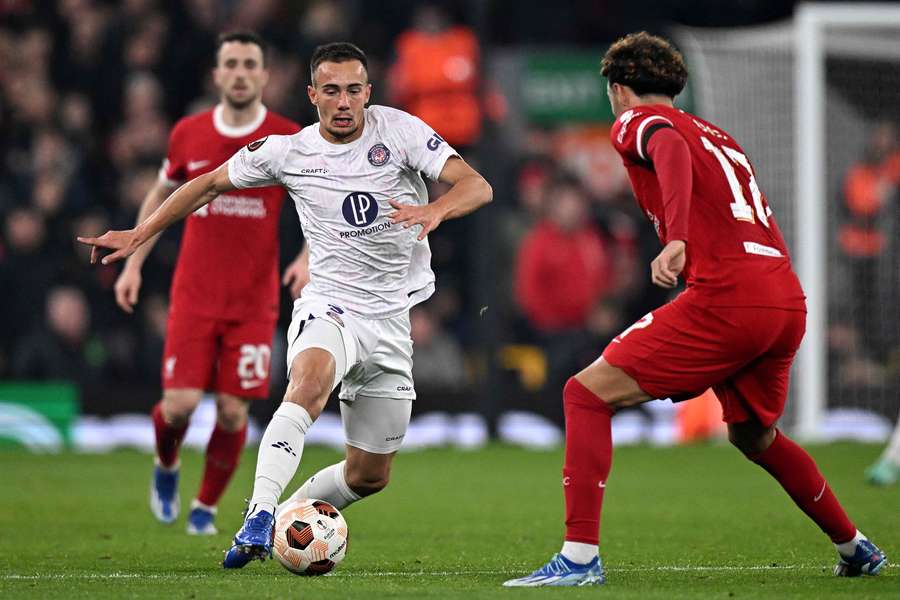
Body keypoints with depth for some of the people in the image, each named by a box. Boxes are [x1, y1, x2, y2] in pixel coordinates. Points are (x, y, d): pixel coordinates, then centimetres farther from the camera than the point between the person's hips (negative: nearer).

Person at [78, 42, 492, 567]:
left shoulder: (399, 130, -6)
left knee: (370, 476, 7)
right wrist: (141, 234, 11)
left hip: (391, 322, 2)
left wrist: (435, 211, -36)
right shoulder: (286, 152, -1)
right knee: (311, 379, -38)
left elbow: (477, 187, -14)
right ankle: (260, 515, -46)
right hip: (329, 310, -2)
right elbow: (211, 184, 14)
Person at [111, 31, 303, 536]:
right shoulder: (189, 134, 3)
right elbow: (161, 197, 19)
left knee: (233, 411, -4)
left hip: (254, 301, -1)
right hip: (194, 297, 1)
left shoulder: (290, 139, -3)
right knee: (179, 405, -10)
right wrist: (133, 263, 12)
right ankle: (167, 466, 24)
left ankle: (207, 506, 19)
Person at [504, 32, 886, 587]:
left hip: (728, 296, -8)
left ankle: (580, 557, -14)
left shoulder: (637, 120, 6)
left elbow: (672, 151, -18)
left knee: (587, 394, -3)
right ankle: (856, 548, 39)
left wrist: (676, 239, -31)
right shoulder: (720, 137, 29)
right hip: (789, 300, 8)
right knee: (754, 436, 31)